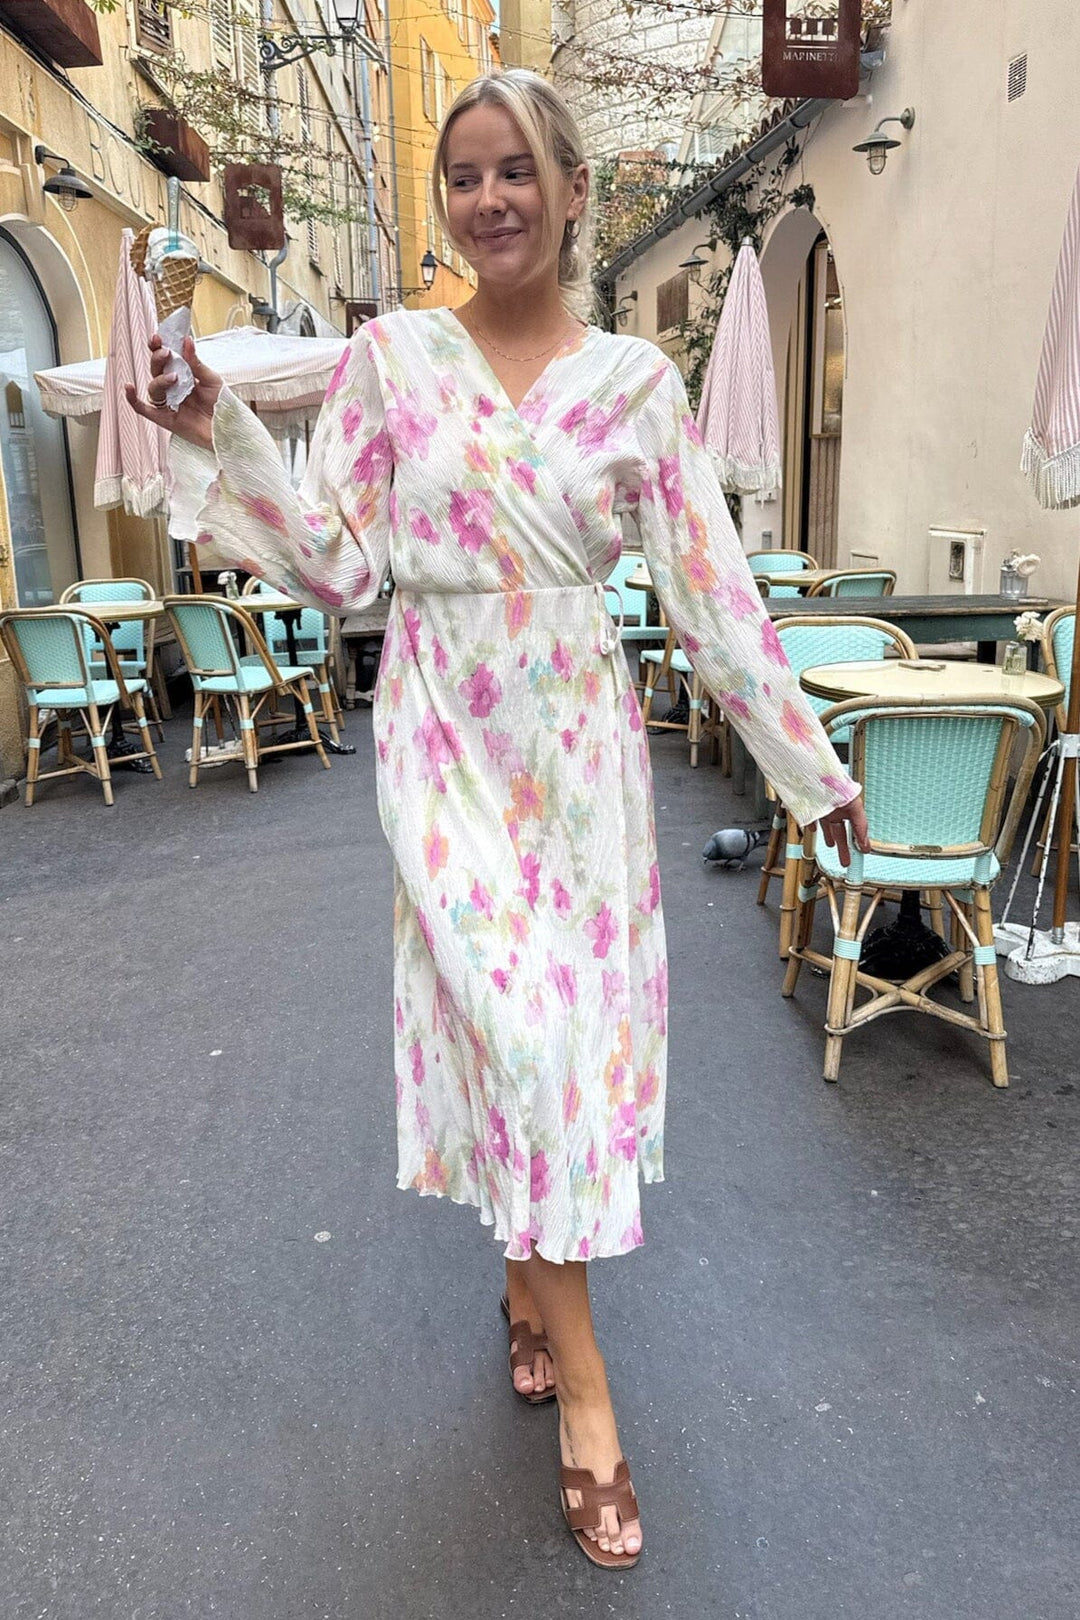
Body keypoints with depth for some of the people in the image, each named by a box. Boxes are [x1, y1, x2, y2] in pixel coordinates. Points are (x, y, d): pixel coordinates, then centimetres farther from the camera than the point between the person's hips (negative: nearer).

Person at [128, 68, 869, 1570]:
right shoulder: (389, 356, 2)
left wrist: (809, 762, 2)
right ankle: (582, 1379, 10)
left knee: (578, 1008, 6)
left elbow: (712, 586, 2)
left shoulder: (635, 378, 3)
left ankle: (534, 1267, 35)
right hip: (446, 731, -1)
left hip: (580, 731, 2)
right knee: (514, 1015, -6)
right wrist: (225, 441, -11)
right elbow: (339, 566, 1)